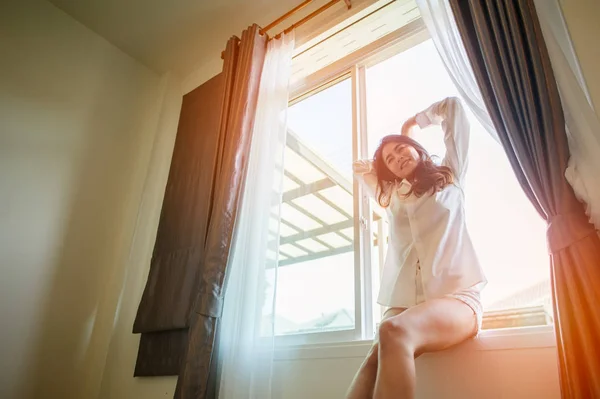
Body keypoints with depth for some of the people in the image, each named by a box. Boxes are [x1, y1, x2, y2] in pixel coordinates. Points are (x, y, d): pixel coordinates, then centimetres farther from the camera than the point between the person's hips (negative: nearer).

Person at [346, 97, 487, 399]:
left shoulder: (449, 177, 18)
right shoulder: (392, 196, 26)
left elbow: (452, 106, 21)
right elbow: (358, 168, 41)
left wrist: (413, 123, 34)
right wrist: (379, 161, 37)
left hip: (456, 296, -3)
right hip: (404, 302, 3)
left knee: (393, 332, -36)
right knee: (378, 356, -31)